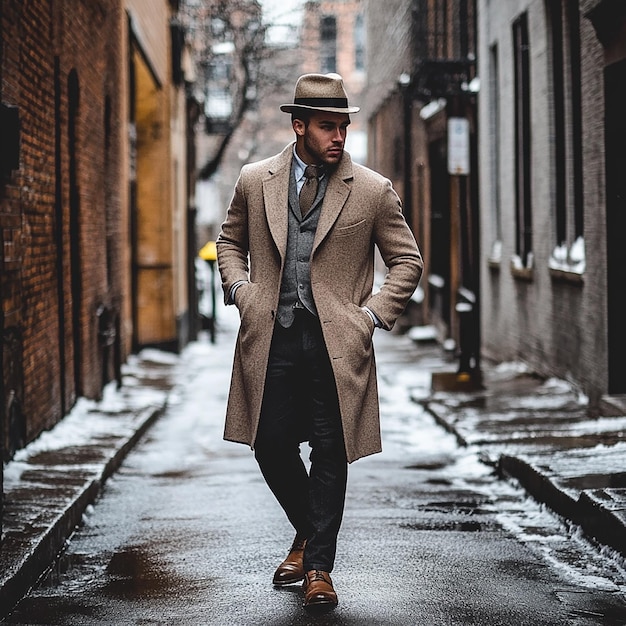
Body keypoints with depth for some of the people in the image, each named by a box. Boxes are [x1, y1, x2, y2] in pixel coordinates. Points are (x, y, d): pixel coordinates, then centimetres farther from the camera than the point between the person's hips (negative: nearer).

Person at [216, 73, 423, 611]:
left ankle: (319, 566, 11)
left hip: (337, 341, -2)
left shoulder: (373, 191, 1)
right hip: (271, 336, 2)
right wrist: (242, 290, 4)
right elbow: (230, 242, 21)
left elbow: (407, 262, 8)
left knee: (330, 452, 0)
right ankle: (308, 533, 30)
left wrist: (372, 313, -3)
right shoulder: (255, 181, 7)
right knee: (271, 444, 3)